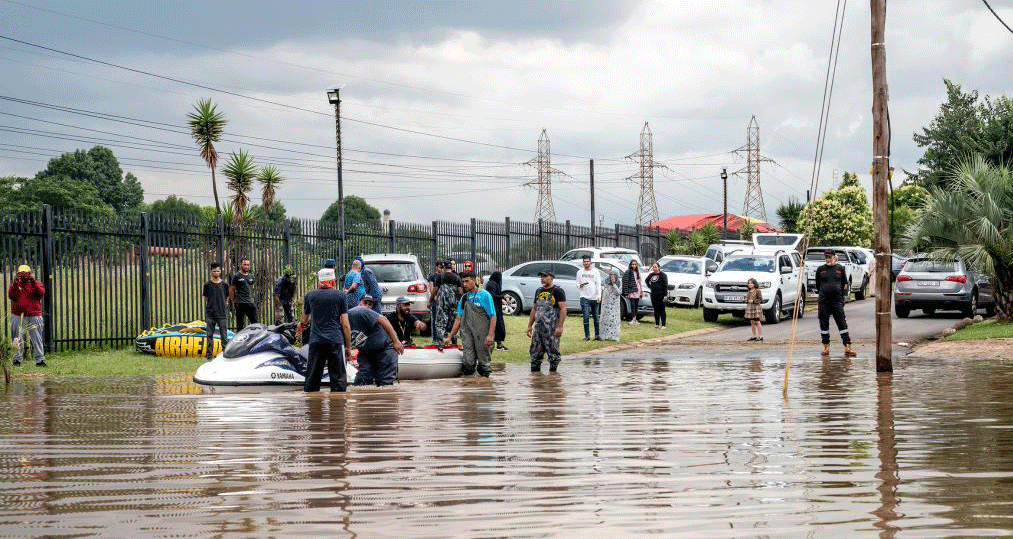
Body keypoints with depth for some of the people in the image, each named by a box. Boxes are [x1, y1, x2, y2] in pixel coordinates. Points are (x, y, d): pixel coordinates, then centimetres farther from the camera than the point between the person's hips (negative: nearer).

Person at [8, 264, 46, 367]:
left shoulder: (36, 283, 10)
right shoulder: (15, 284, 12)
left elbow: (41, 293, -9)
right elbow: (10, 296, -4)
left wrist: (33, 282, -17)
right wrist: (15, 283, -13)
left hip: (33, 316, -1)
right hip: (18, 316, 1)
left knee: (37, 339, -3)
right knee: (17, 339, 1)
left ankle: (40, 359, -1)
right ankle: (17, 359, 6)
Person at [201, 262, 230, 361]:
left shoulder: (224, 284, 4)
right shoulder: (207, 284, 3)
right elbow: (205, 298, 9)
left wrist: (225, 307, 7)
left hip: (222, 314, 0)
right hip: (210, 314, 0)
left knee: (224, 335, 0)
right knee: (209, 335, 2)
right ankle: (209, 355, 8)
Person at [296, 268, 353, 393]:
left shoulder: (310, 295, 11)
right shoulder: (340, 296, 4)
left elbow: (304, 320, 27)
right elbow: (345, 325, 0)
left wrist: (299, 331, 49)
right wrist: (348, 346, 8)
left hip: (316, 340, 2)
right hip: (336, 340, -2)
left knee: (312, 379, 6)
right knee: (338, 378, -1)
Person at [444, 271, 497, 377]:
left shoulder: (485, 295, 0)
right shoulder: (464, 298, 15)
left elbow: (493, 317, -4)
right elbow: (459, 319, 19)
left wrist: (490, 335, -15)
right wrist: (449, 337, 15)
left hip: (482, 336, -4)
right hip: (467, 335, 4)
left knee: (484, 362, 1)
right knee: (468, 362, -3)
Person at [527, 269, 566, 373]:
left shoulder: (557, 291, -4)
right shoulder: (539, 291, 18)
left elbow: (563, 309, -10)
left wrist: (560, 326, -18)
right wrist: (530, 325, 18)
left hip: (552, 328, -7)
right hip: (538, 327, 7)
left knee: (553, 352, -4)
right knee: (535, 353, 6)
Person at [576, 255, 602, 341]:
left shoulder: (595, 271, 6)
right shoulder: (580, 272, 9)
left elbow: (598, 284, 2)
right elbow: (577, 284, 12)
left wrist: (599, 295, -10)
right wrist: (580, 285, -13)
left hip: (594, 297, 0)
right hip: (584, 297, 0)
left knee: (596, 317, 4)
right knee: (586, 317, -8)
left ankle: (597, 335, 10)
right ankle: (587, 335, -3)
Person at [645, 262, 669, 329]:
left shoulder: (662, 275, -7)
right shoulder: (651, 275, 10)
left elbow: (665, 285, -10)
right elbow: (646, 280, 31)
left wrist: (665, 294, -16)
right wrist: (650, 286, 16)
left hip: (661, 295, -6)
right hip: (653, 295, 6)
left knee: (662, 310, -4)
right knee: (656, 310, 10)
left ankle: (663, 324, -2)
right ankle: (657, 324, 16)